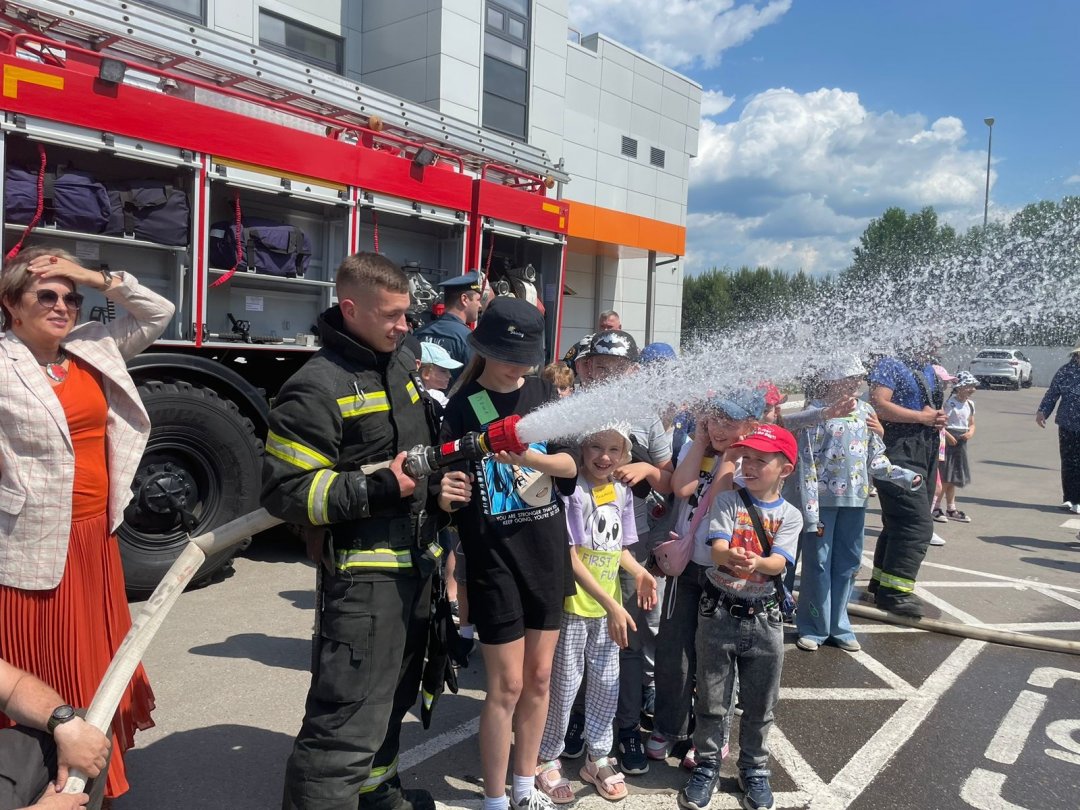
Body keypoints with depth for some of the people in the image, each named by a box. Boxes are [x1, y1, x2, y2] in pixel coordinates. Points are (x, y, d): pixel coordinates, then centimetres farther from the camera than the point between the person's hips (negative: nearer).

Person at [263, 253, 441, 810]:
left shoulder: (404, 362, 10)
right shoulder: (318, 388, -17)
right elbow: (284, 490, -19)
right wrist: (376, 490, -24)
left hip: (416, 562, 9)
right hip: (363, 572, -9)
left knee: (394, 696, 25)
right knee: (348, 722, -8)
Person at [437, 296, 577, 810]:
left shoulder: (543, 392, 3)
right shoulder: (462, 407, -9)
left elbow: (570, 465, -2)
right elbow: (450, 492, -10)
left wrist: (528, 456, -21)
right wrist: (445, 496, -34)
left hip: (547, 542, 4)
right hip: (493, 551, -4)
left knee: (539, 675, 14)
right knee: (507, 684, 0)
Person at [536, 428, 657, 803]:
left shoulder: (623, 493, 4)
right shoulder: (571, 490, -16)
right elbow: (570, 556, -19)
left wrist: (639, 572, -6)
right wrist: (611, 605, -22)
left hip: (609, 607, 6)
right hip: (573, 604, -6)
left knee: (607, 682, 14)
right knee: (565, 684, 5)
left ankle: (598, 757, 33)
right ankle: (548, 759, 26)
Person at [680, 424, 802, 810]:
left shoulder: (790, 516, 0)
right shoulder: (727, 501, -3)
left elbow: (779, 562, -14)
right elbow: (717, 549, -16)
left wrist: (756, 563, -38)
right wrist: (733, 557, -41)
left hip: (764, 617, 1)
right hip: (718, 612, -1)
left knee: (760, 705, 13)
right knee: (711, 701, 9)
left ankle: (754, 770, 33)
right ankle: (707, 767, 27)